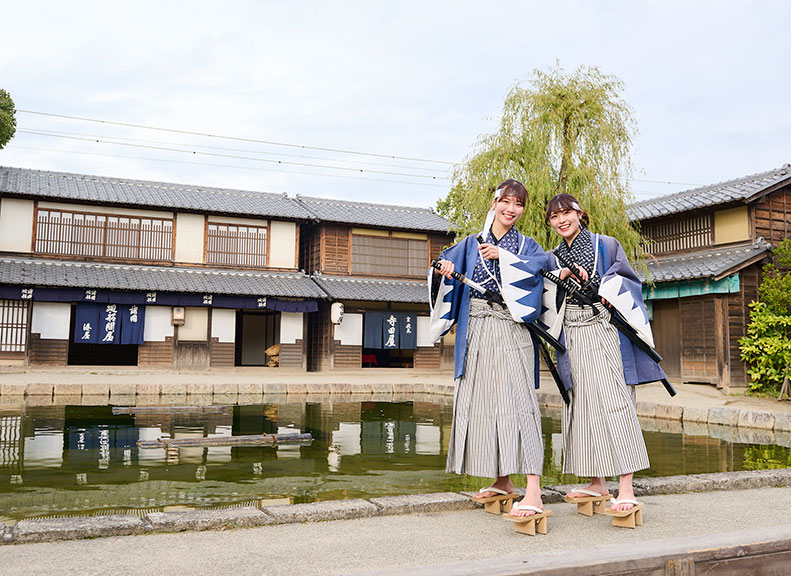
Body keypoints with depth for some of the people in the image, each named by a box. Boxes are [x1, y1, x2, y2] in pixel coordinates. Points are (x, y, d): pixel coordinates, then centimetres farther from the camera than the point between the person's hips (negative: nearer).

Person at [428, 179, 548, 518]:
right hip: (475, 334, 4)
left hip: (510, 333, -4)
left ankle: (533, 493, -17)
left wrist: (503, 256, -17)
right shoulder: (472, 243, 17)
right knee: (480, 402, 6)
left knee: (517, 401, -14)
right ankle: (503, 482, 21)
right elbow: (445, 265, 10)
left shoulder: (526, 246, 10)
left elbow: (539, 265, -11)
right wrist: (444, 269, -12)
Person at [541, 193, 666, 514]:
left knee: (612, 402, -12)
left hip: (605, 332, -4)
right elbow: (547, 301, 5)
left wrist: (612, 292, -13)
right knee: (582, 405, 4)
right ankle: (597, 483, 13)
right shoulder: (553, 259, 16)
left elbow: (628, 283, 6)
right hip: (572, 339, 4)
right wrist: (560, 276, -10)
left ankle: (626, 487, -12)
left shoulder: (606, 245, 6)